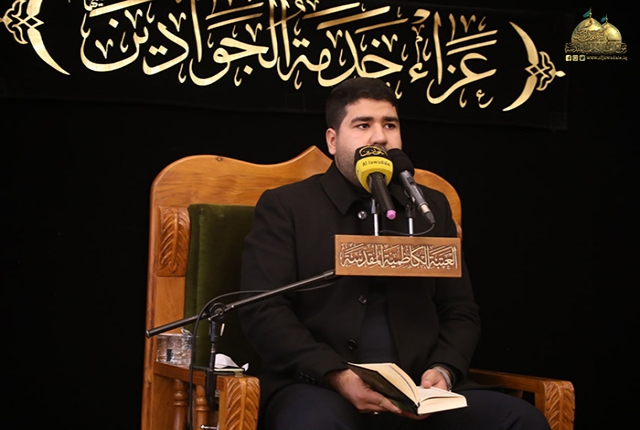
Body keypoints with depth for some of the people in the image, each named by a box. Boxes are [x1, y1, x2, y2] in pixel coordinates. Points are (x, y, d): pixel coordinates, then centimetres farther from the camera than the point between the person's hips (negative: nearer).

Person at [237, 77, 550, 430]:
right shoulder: (284, 207, 8)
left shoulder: (431, 208, 20)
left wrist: (443, 370, -3)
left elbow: (460, 312, 19)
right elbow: (263, 311, -3)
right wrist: (339, 377, -16)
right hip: (319, 388, -4)